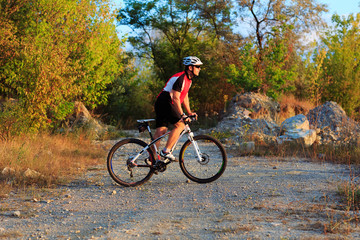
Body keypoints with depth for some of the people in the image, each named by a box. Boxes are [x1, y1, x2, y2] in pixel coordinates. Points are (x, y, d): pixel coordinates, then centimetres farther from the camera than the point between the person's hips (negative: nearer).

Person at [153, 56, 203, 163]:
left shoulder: (188, 79, 15)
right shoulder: (180, 78, -17)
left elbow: (185, 97, 22)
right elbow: (175, 98, -22)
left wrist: (189, 112, 19)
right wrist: (182, 114, -23)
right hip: (164, 103, -10)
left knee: (160, 130, 6)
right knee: (180, 125, -15)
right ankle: (166, 151, -17)